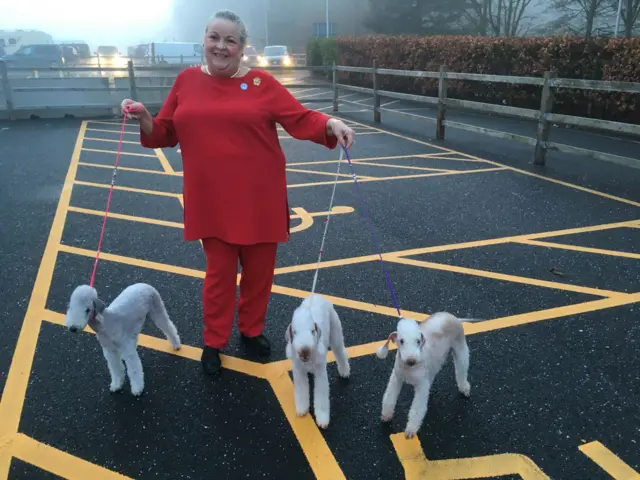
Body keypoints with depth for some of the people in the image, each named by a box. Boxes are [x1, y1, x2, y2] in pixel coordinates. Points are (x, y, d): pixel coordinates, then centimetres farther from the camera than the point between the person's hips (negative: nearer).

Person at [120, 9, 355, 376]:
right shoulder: (187, 81, 5)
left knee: (259, 268, 11)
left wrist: (331, 124, -25)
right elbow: (166, 134, 10)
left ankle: (252, 330, 35)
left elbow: (301, 119, -7)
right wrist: (144, 118, -9)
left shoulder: (262, 82, -2)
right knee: (219, 270, 7)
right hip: (212, 201, 1)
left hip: (259, 198, 0)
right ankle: (214, 342, 26)